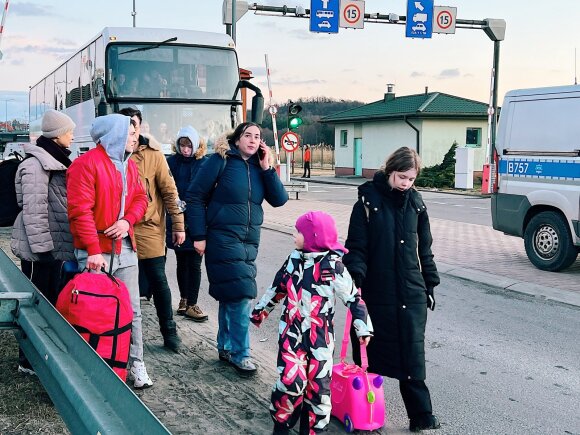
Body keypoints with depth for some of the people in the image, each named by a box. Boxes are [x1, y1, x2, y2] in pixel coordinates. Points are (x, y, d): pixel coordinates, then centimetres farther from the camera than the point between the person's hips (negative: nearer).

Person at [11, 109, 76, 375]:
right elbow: (33, 210, -20)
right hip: (39, 246, -9)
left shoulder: (56, 161, 15)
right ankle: (29, 360, 9)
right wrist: (42, 247, -21)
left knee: (51, 302, 16)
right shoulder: (36, 164, -16)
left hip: (54, 244, 9)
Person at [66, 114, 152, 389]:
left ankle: (136, 364, 16)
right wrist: (93, 250, -21)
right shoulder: (86, 164, -11)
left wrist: (128, 220, -5)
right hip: (97, 251, -7)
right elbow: (80, 210, -17)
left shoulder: (129, 165, 14)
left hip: (125, 248, 7)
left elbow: (140, 198, 17)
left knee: (131, 309, 8)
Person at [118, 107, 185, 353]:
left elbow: (169, 190, 0)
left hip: (148, 229, -2)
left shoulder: (152, 154, -2)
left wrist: (178, 224, -2)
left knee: (158, 280, 3)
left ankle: (169, 330, 18)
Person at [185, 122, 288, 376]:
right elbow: (195, 195, -7)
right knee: (240, 294, -10)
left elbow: (279, 200, 0)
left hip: (249, 241, 6)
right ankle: (240, 353, 3)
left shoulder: (258, 166, 8)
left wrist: (266, 168, -8)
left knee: (230, 296, 16)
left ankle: (226, 347, 28)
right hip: (223, 239, -6)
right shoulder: (222, 161, -8)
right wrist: (198, 236, -10)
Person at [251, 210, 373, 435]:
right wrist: (261, 310, 25)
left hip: (320, 336, -2)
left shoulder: (334, 266, -11)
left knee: (318, 383, 5)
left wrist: (363, 328, -11)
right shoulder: (294, 259, 2)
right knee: (292, 380, -10)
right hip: (292, 332, 2)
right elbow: (278, 287, 16)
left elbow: (353, 298, -8)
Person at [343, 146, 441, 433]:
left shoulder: (415, 203, 8)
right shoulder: (369, 201, -3)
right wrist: (356, 277, -20)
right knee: (371, 353, 7)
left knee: (412, 355, 2)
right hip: (377, 292, -2)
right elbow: (356, 245, -6)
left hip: (412, 293, 3)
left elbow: (424, 248, 15)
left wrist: (430, 284, 14)